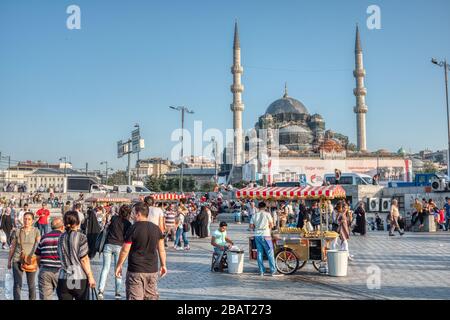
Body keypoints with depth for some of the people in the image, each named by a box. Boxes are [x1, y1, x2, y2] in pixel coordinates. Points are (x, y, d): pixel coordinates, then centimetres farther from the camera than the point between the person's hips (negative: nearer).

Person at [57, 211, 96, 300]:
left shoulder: (61, 238, 6)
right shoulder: (81, 237, -8)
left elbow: (60, 257, 10)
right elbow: (84, 259, -10)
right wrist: (90, 276, -6)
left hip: (63, 279, 4)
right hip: (80, 278, -3)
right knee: (82, 298, 12)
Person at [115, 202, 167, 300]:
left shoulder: (133, 229, -11)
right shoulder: (156, 228, 4)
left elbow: (125, 250, -7)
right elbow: (161, 249, 9)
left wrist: (119, 266, 5)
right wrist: (163, 265, 19)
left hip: (135, 271, -5)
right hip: (152, 270, 5)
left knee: (135, 297, 1)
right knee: (152, 297, 13)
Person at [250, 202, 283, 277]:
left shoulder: (254, 215, 7)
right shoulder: (267, 214, -4)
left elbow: (251, 226, 6)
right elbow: (271, 225, -2)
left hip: (257, 235, 4)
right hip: (265, 235, -4)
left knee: (259, 253, 9)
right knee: (270, 253, 0)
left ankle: (261, 271, 11)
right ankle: (273, 271, 0)